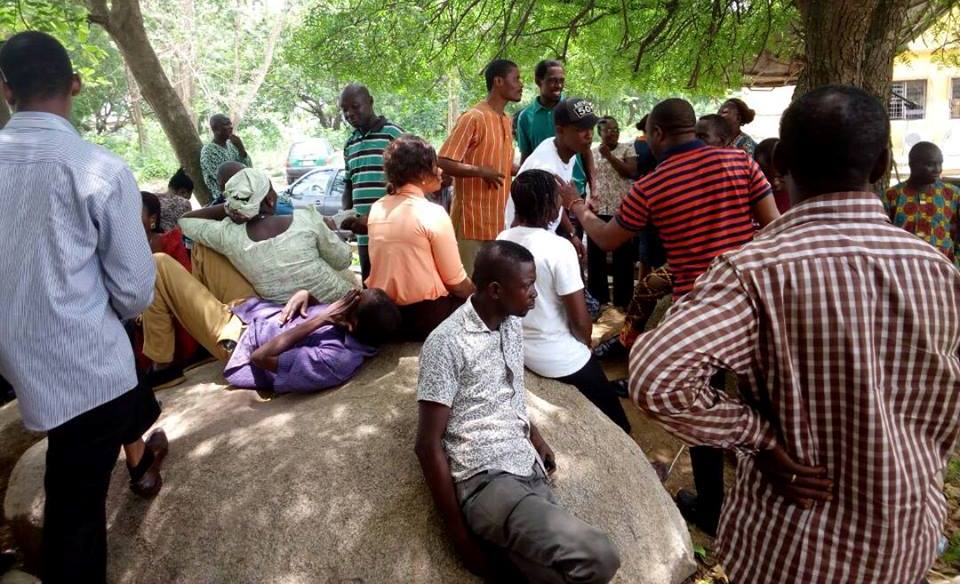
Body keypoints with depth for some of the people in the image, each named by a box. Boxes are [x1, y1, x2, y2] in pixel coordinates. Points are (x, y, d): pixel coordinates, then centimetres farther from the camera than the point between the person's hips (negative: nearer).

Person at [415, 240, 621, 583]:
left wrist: (535, 438, 9)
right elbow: (428, 446, -13)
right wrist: (462, 539, -12)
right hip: (484, 481, -6)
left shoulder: (512, 325, 8)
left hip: (529, 471, 7)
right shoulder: (447, 343, -14)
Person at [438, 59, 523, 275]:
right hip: (473, 221, -8)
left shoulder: (507, 120, 15)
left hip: (498, 220, 8)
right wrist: (481, 171, -24)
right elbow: (443, 162, -17)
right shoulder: (473, 118, -12)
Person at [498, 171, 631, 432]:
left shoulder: (502, 240, -5)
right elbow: (580, 321, -20)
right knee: (613, 417, 16)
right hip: (560, 359, -7)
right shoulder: (559, 248, -24)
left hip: (516, 350, 7)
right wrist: (586, 344, 0)